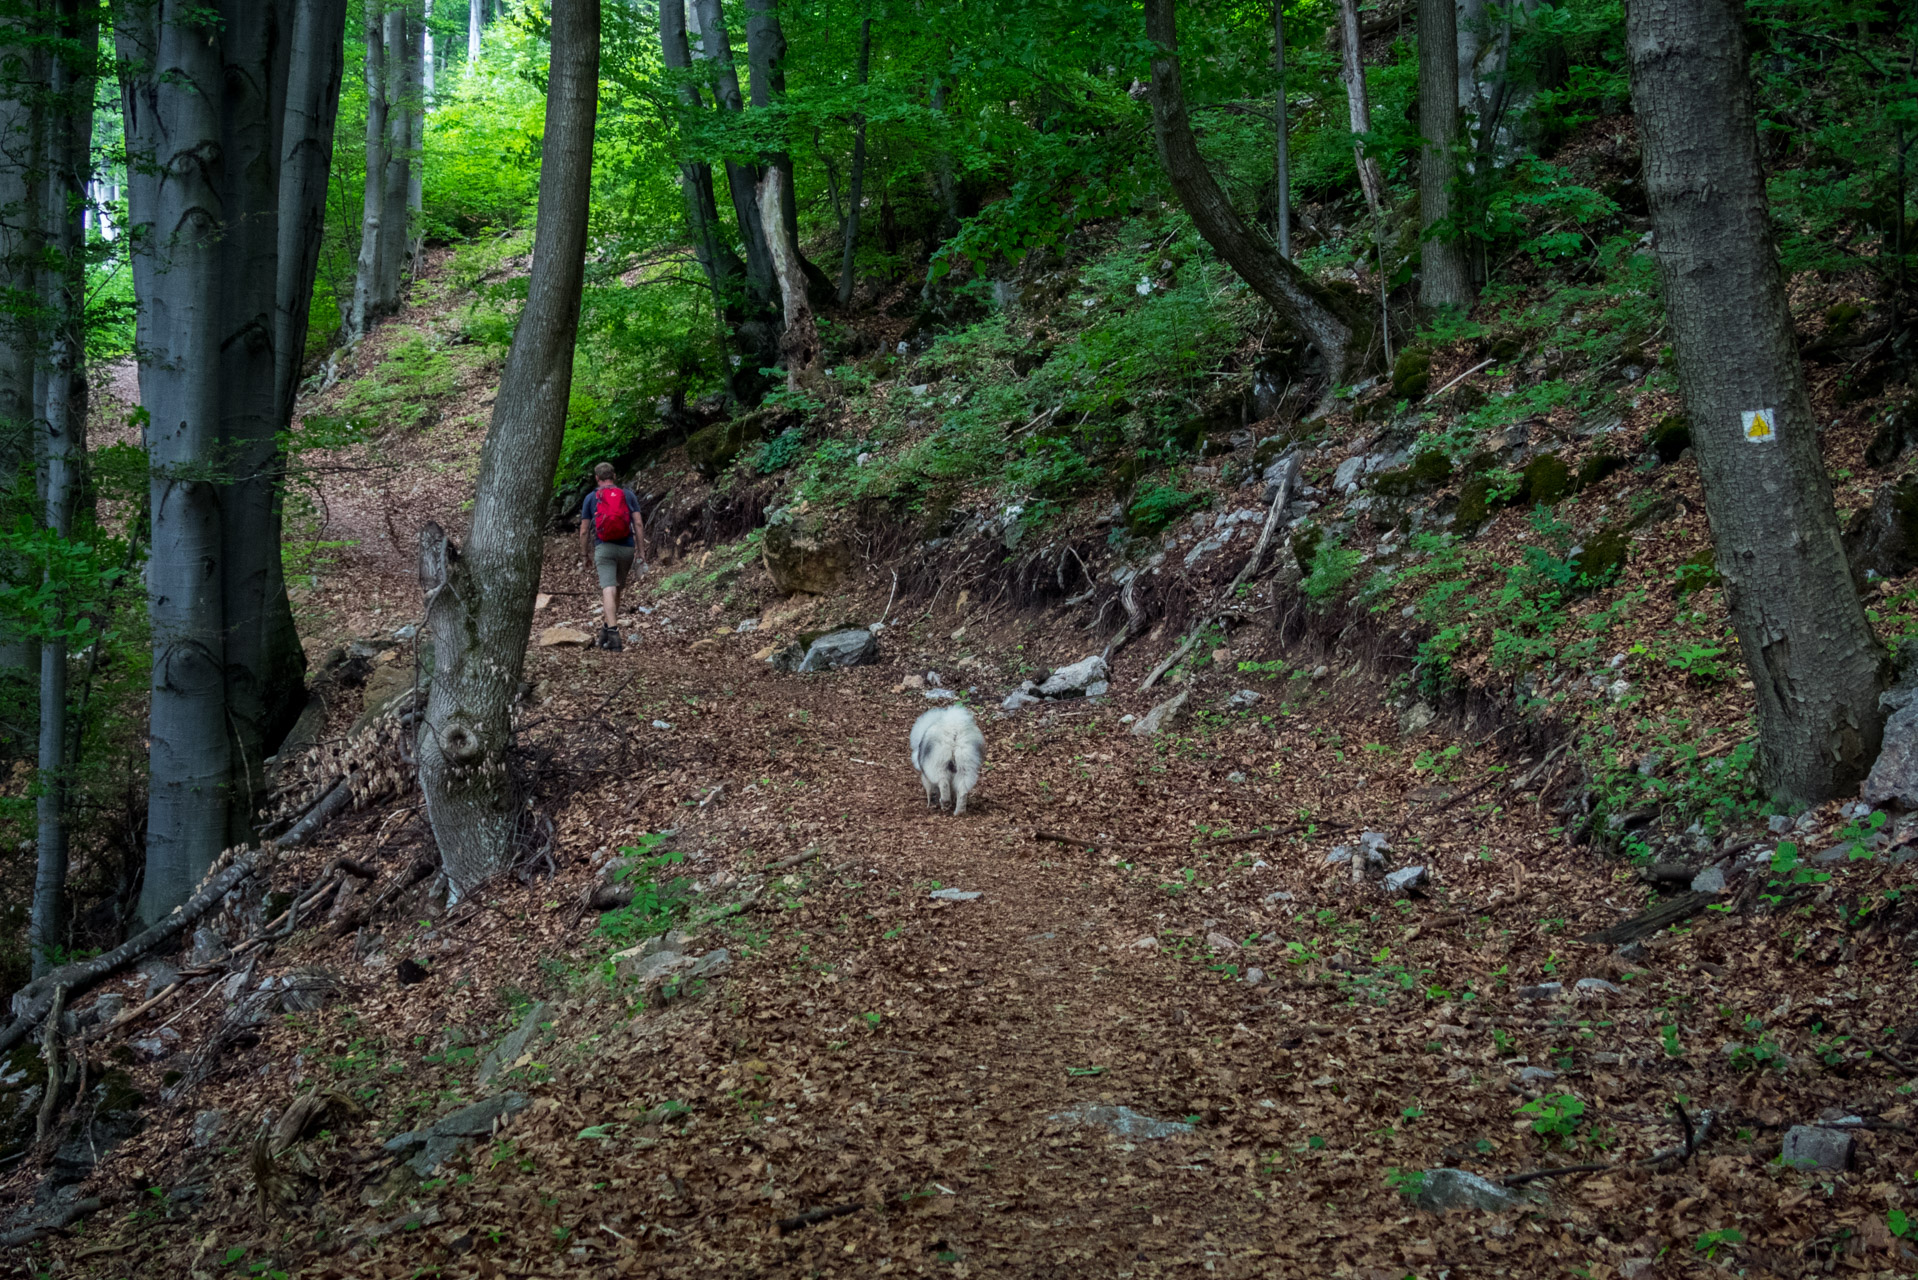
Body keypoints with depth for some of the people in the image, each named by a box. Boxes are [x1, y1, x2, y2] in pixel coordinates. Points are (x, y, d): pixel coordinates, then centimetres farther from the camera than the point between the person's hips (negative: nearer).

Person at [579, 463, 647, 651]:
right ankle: (607, 628, 26)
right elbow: (638, 524, 1)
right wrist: (641, 550, 4)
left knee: (608, 590, -11)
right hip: (626, 547, 2)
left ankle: (613, 634, -24)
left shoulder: (591, 498, 7)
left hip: (604, 547, -2)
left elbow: (584, 530, 6)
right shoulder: (628, 495, 9)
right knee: (617, 588, 18)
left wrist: (583, 554, 16)